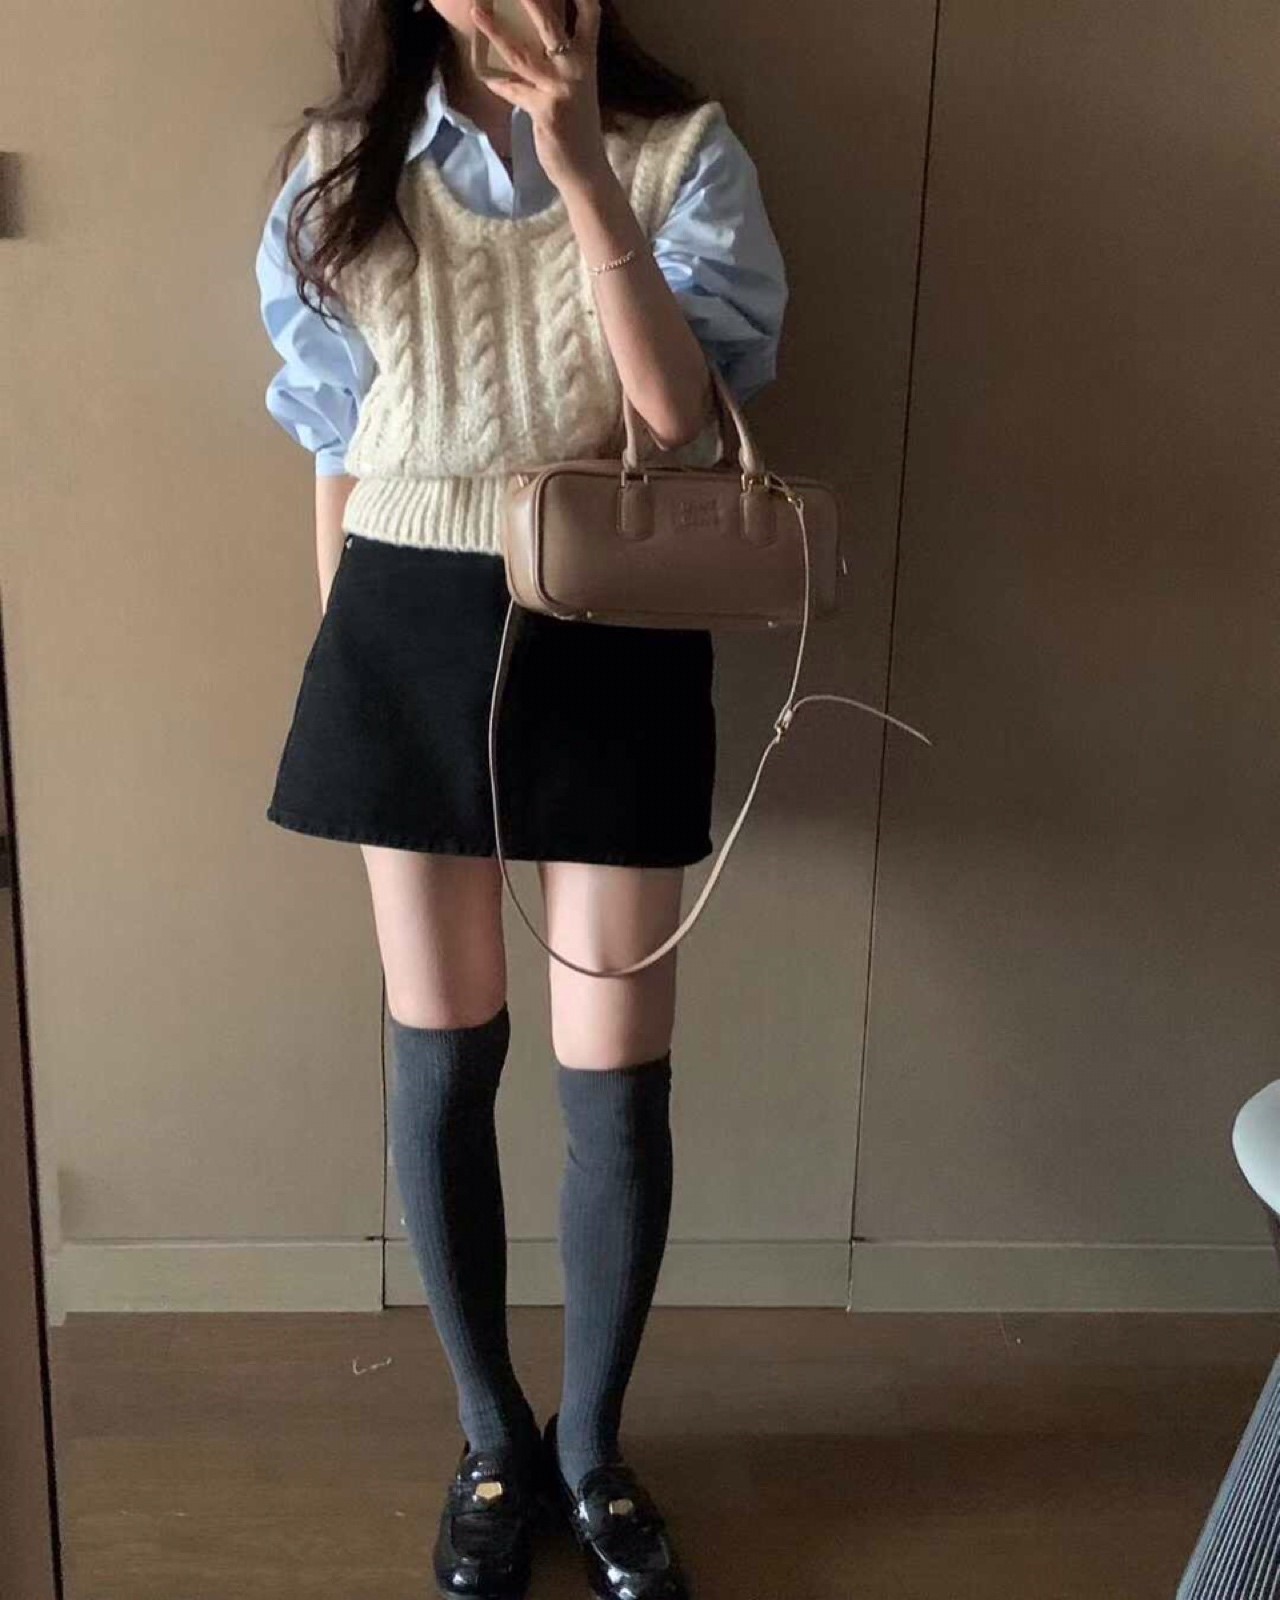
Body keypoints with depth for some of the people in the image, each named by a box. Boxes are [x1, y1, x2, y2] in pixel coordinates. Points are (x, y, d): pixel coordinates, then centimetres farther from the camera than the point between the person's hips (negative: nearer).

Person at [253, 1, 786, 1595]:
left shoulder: (682, 147, 0)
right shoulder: (342, 164, 7)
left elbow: (681, 411, -15)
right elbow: (336, 449, 9)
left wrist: (582, 170, -20)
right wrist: (345, 652, 9)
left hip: (613, 642, -1)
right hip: (407, 631, 2)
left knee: (616, 1075, 3)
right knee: (442, 1053, 9)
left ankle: (592, 1448, 29)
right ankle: (492, 1441, 32)